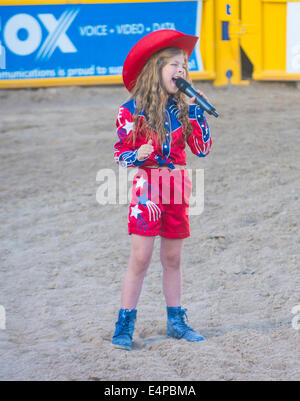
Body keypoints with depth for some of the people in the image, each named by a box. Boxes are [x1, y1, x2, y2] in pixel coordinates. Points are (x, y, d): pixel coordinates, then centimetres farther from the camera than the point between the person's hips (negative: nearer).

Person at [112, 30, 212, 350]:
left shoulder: (182, 108, 6)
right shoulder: (133, 110, -5)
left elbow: (202, 149, 0)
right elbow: (120, 153, -2)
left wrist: (195, 109, -5)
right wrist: (137, 155, -24)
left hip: (177, 187, 4)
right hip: (146, 186, -4)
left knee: (172, 258, 10)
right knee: (140, 258, -8)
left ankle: (176, 322, 20)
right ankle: (124, 327, -2)